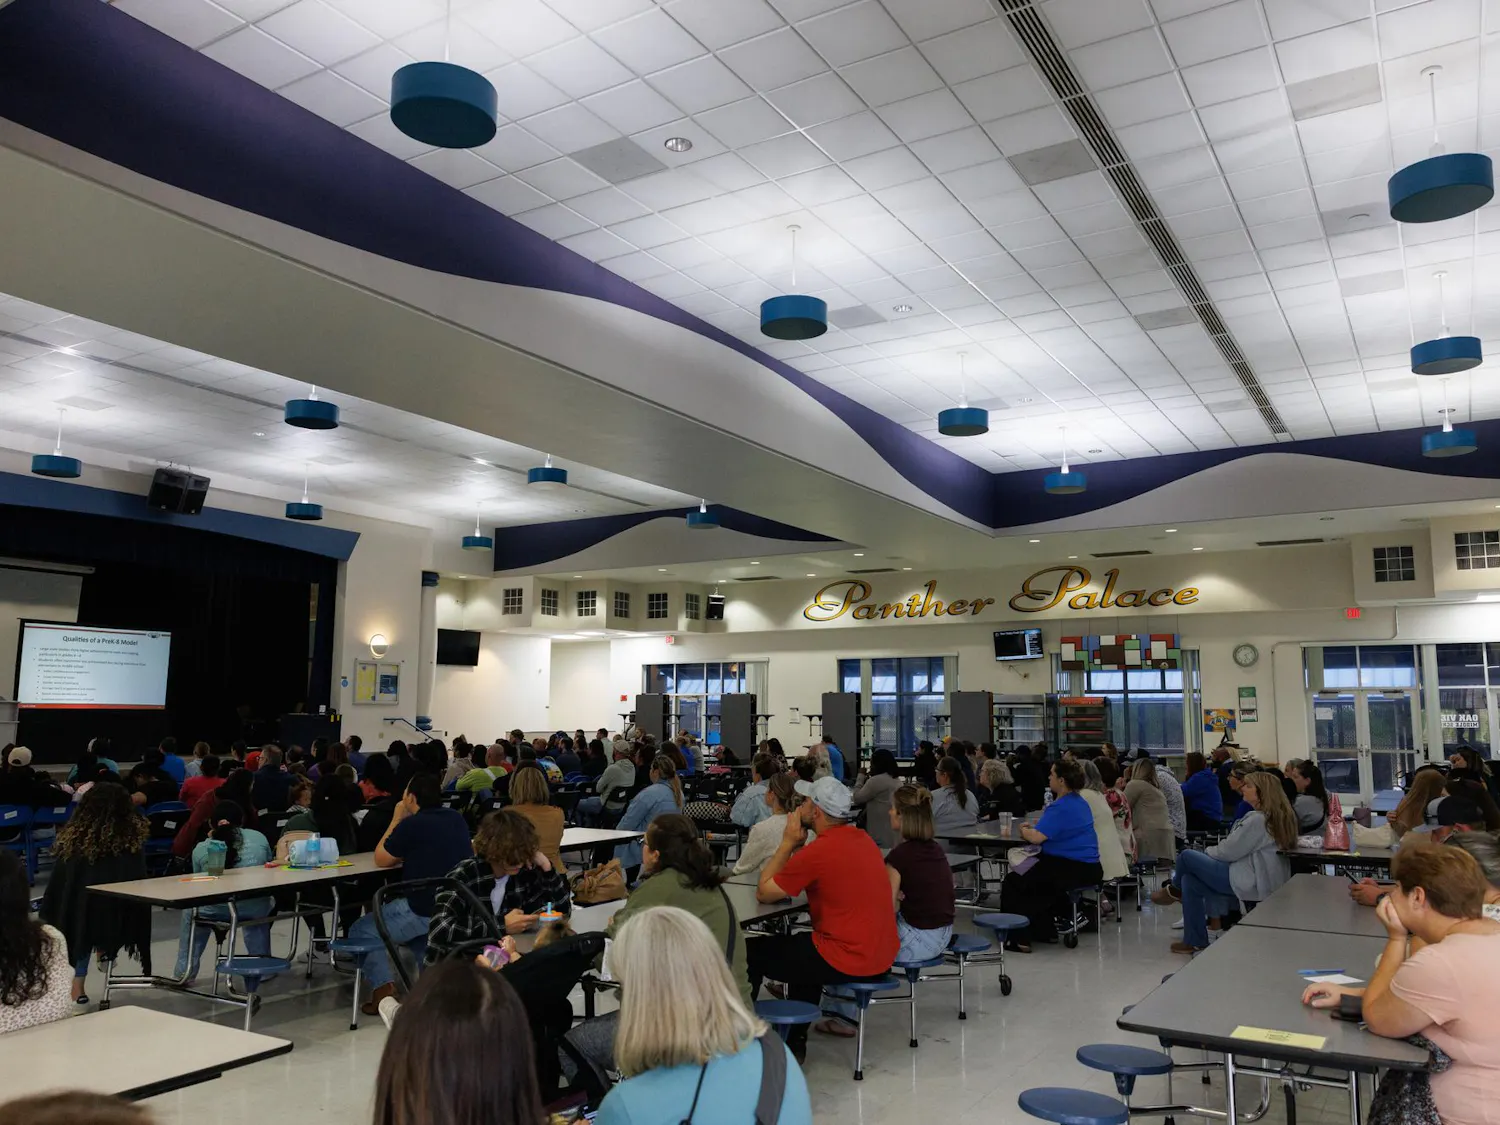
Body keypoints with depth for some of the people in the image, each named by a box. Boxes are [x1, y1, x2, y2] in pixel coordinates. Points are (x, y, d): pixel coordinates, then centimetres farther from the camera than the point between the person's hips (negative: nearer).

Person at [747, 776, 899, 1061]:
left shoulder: (818, 851, -19)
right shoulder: (863, 839, 6)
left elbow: (764, 892, -9)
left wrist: (788, 842, -3)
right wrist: (798, 845, 5)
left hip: (847, 961, -8)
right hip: (883, 954, 9)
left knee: (752, 953, 7)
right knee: (800, 944, 33)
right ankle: (795, 1041, 37)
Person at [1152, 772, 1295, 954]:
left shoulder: (1257, 819, -21)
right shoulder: (1276, 816, 9)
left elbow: (1228, 852, -17)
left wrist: (1208, 851, 3)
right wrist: (1211, 852, 9)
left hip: (1251, 883, -9)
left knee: (1186, 857, -3)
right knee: (1190, 880, 10)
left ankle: (1174, 890, 28)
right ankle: (1194, 941, 13)